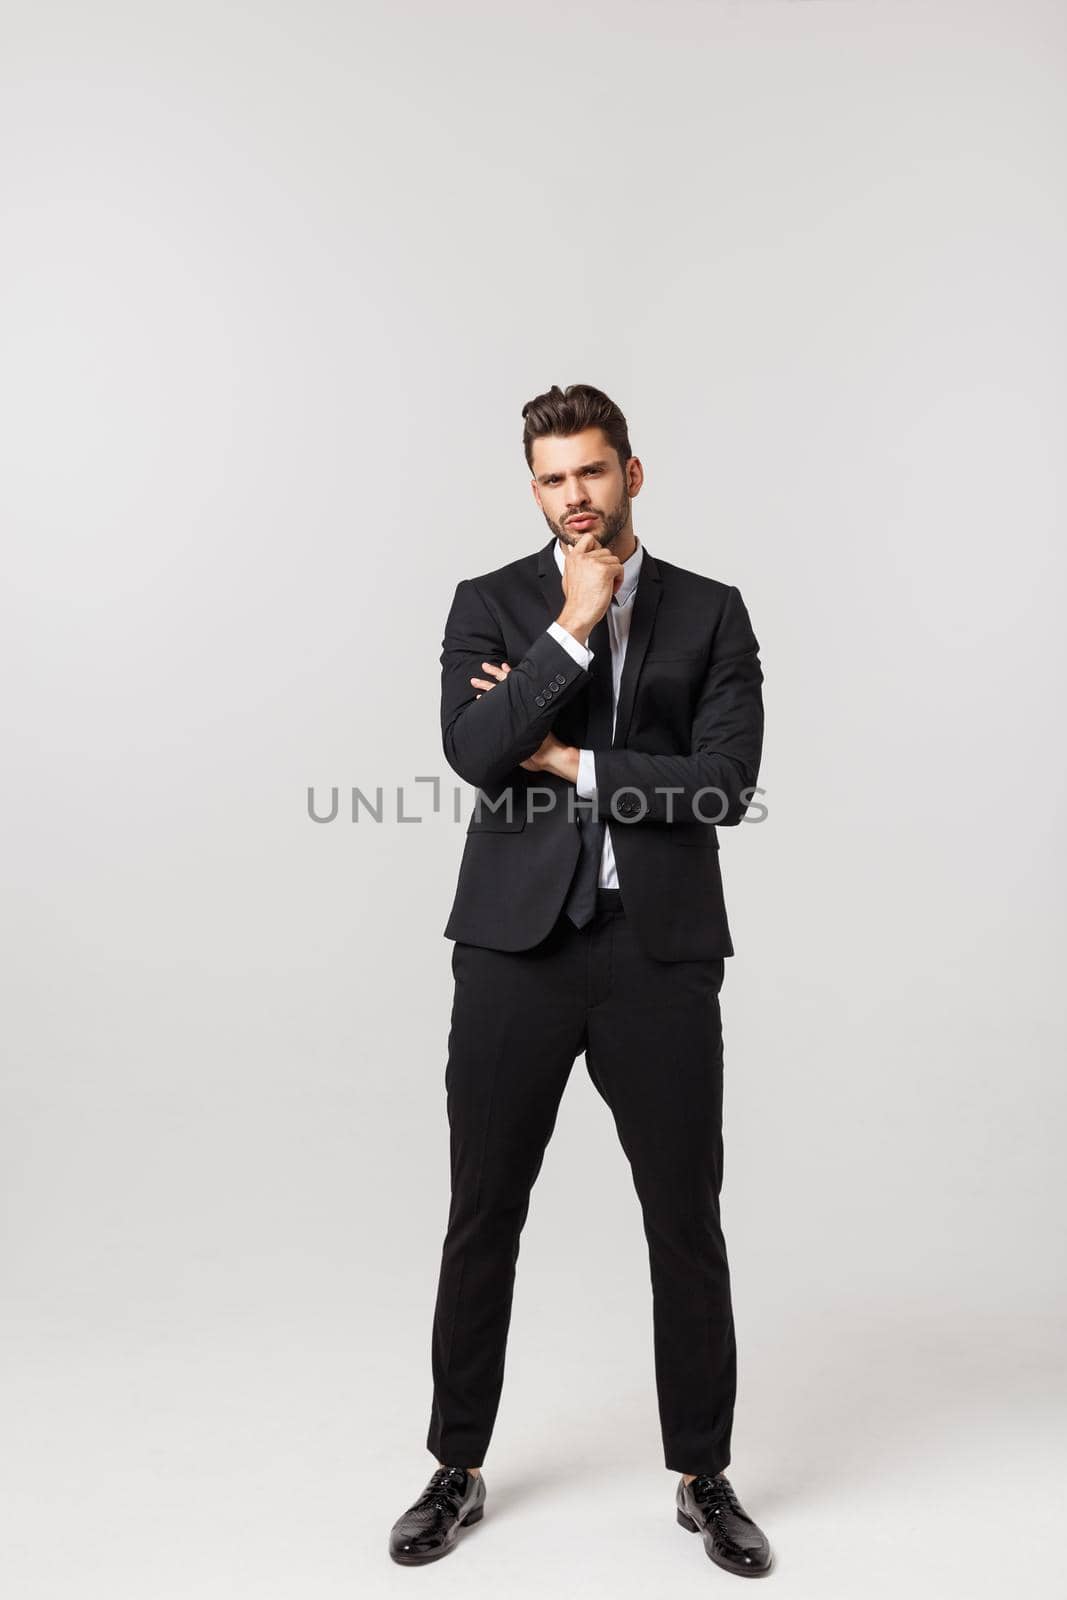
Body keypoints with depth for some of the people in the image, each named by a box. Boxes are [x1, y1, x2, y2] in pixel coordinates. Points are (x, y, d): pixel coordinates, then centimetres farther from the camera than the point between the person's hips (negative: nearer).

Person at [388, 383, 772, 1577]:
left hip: (661, 952, 0)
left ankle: (703, 1477, 29)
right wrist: (572, 629, -14)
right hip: (517, 945, 0)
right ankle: (457, 1469, 29)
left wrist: (572, 763, -8)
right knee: (483, 1215, 9)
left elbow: (729, 782, -8)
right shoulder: (489, 605, 6)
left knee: (687, 1223, 8)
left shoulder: (712, 613, 5)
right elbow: (473, 751, -12)